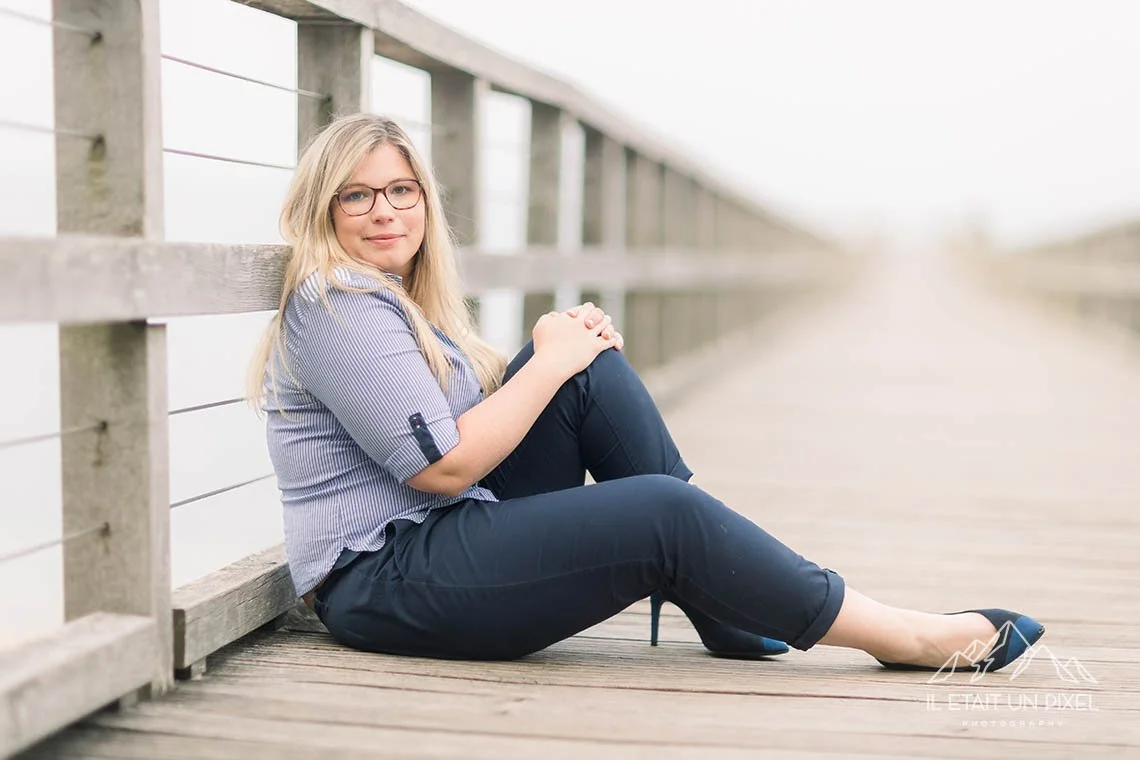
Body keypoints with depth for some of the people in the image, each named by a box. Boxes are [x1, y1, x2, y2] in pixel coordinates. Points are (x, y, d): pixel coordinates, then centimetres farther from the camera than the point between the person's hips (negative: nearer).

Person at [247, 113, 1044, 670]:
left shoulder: (399, 297, 17)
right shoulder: (335, 305, -13)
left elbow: (475, 412, 13)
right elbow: (447, 465, -20)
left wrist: (574, 347, -5)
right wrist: (549, 362, -10)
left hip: (450, 533, 9)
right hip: (384, 584, -9)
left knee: (594, 370, -5)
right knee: (663, 512, -22)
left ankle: (725, 606, -6)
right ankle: (904, 637, -9)